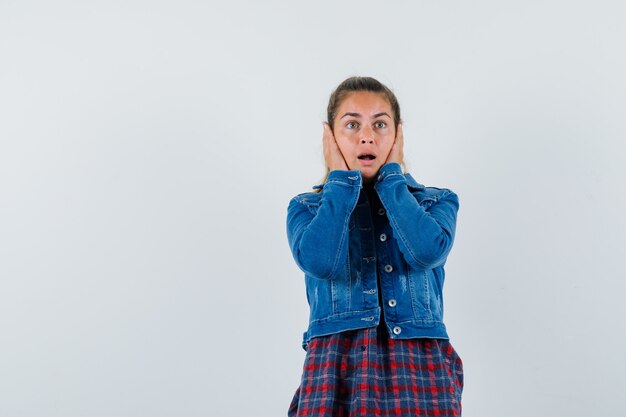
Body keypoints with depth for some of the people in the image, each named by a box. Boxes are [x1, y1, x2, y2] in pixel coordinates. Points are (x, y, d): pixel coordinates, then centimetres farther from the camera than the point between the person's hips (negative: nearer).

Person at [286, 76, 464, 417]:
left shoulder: (437, 201, 11)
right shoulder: (306, 207, 10)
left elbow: (427, 252, -12)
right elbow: (320, 262, -13)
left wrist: (390, 175, -1)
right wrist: (342, 180, -1)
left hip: (421, 367, 0)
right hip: (335, 365, 0)